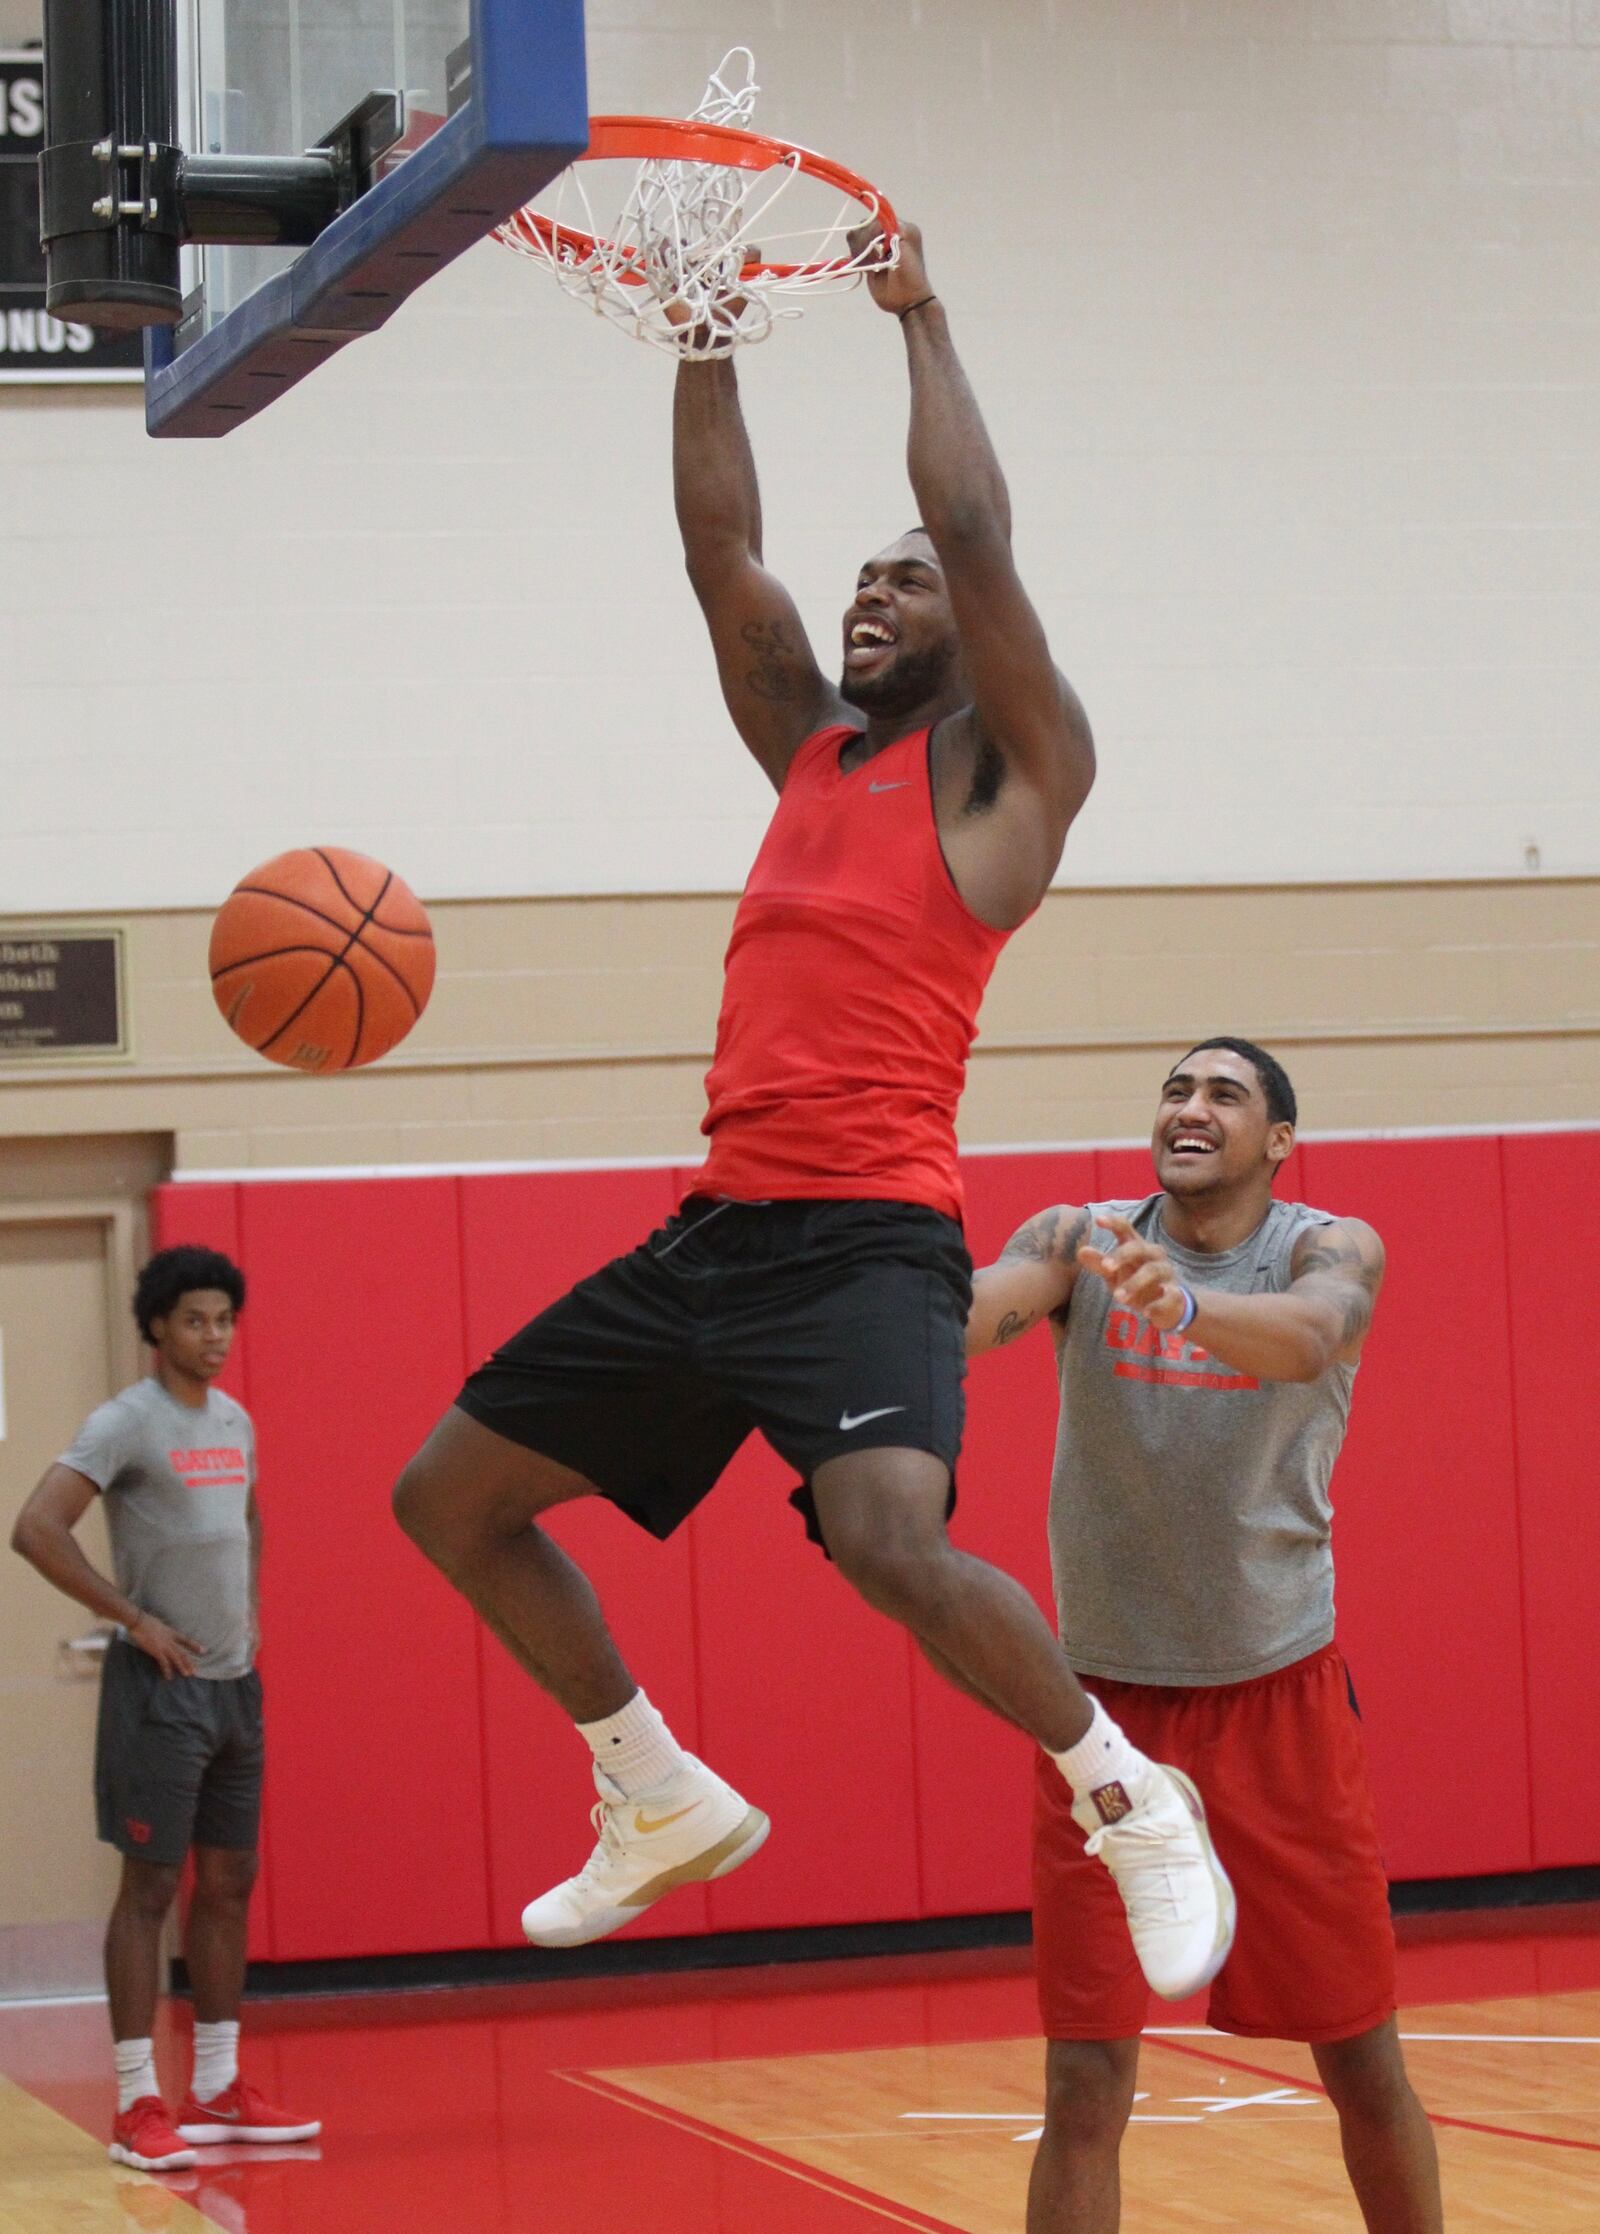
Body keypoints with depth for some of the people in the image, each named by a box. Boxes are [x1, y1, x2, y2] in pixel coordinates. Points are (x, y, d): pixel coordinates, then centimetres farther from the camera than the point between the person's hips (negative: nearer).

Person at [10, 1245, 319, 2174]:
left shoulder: (236, 1422, 12)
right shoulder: (126, 1424, -11)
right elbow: (38, 1530, -20)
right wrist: (135, 1619, -18)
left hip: (237, 1686, 8)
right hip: (162, 1685, -8)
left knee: (230, 1885, 10)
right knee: (151, 1888, -5)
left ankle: (220, 2090, 18)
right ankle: (139, 2106, -2)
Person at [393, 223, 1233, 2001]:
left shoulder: (1010, 769, 1)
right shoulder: (811, 751, 20)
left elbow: (974, 532, -11)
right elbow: (721, 546, 17)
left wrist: (921, 318, -3)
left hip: (871, 1238, -8)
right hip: (720, 1229, 8)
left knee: (892, 1543, -32)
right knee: (449, 1493, 11)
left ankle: (1133, 1802, -9)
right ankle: (664, 1802, 24)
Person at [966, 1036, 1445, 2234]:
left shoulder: (1331, 1248, -7)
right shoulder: (1077, 1239, -3)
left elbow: (1308, 1335, -32)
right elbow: (987, 1305, -26)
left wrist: (1183, 1305, -53)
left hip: (1280, 1695, 0)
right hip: (1111, 1696, 0)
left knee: (1364, 2062, 8)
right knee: (1085, 2086, -3)